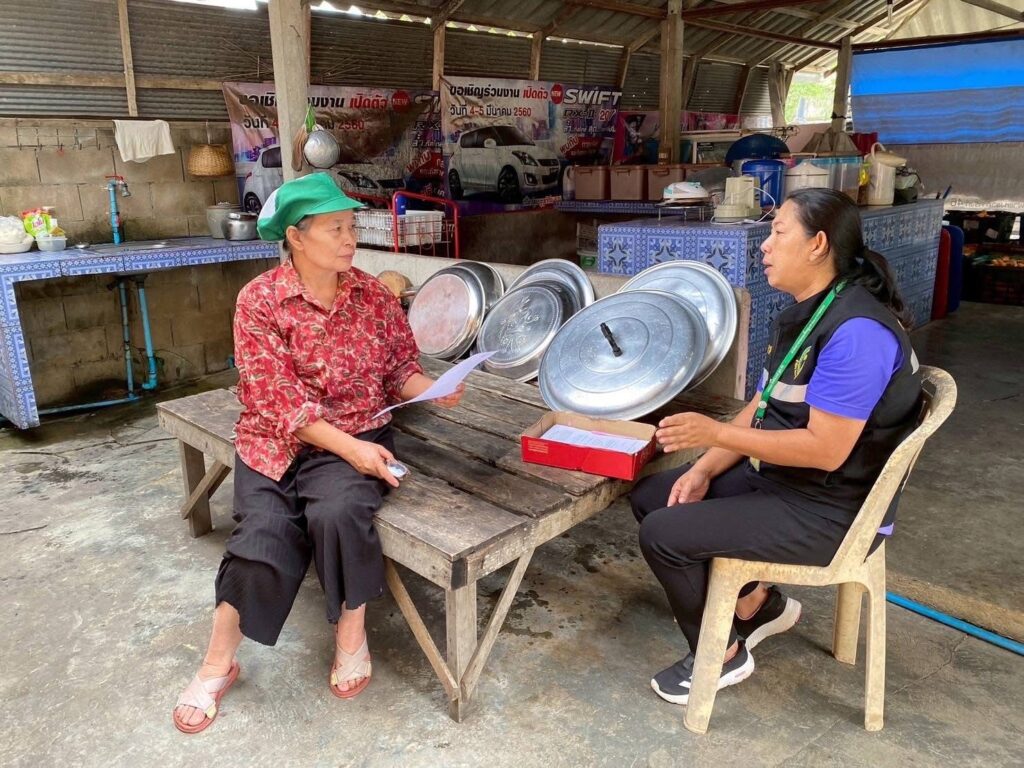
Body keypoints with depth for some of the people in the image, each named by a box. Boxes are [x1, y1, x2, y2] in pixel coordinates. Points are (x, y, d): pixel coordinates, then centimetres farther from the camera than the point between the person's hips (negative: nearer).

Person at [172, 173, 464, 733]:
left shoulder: (374, 295, 1)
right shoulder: (259, 300, -9)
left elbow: (400, 369, 8)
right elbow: (279, 400, -15)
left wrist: (432, 389, -15)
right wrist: (349, 448, -23)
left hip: (357, 435, 1)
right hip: (275, 440, -1)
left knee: (339, 511, -28)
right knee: (266, 531, -21)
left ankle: (351, 635, -2)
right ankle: (219, 661, 5)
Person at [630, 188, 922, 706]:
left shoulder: (857, 331, -25)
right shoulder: (802, 313, 7)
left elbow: (825, 449, -28)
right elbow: (762, 408, 8)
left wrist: (717, 433, -26)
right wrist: (705, 470, -3)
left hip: (829, 512, -10)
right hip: (777, 477, 10)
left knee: (662, 534, -17)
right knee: (650, 498, 8)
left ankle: (721, 654, 9)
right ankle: (759, 603, 19)